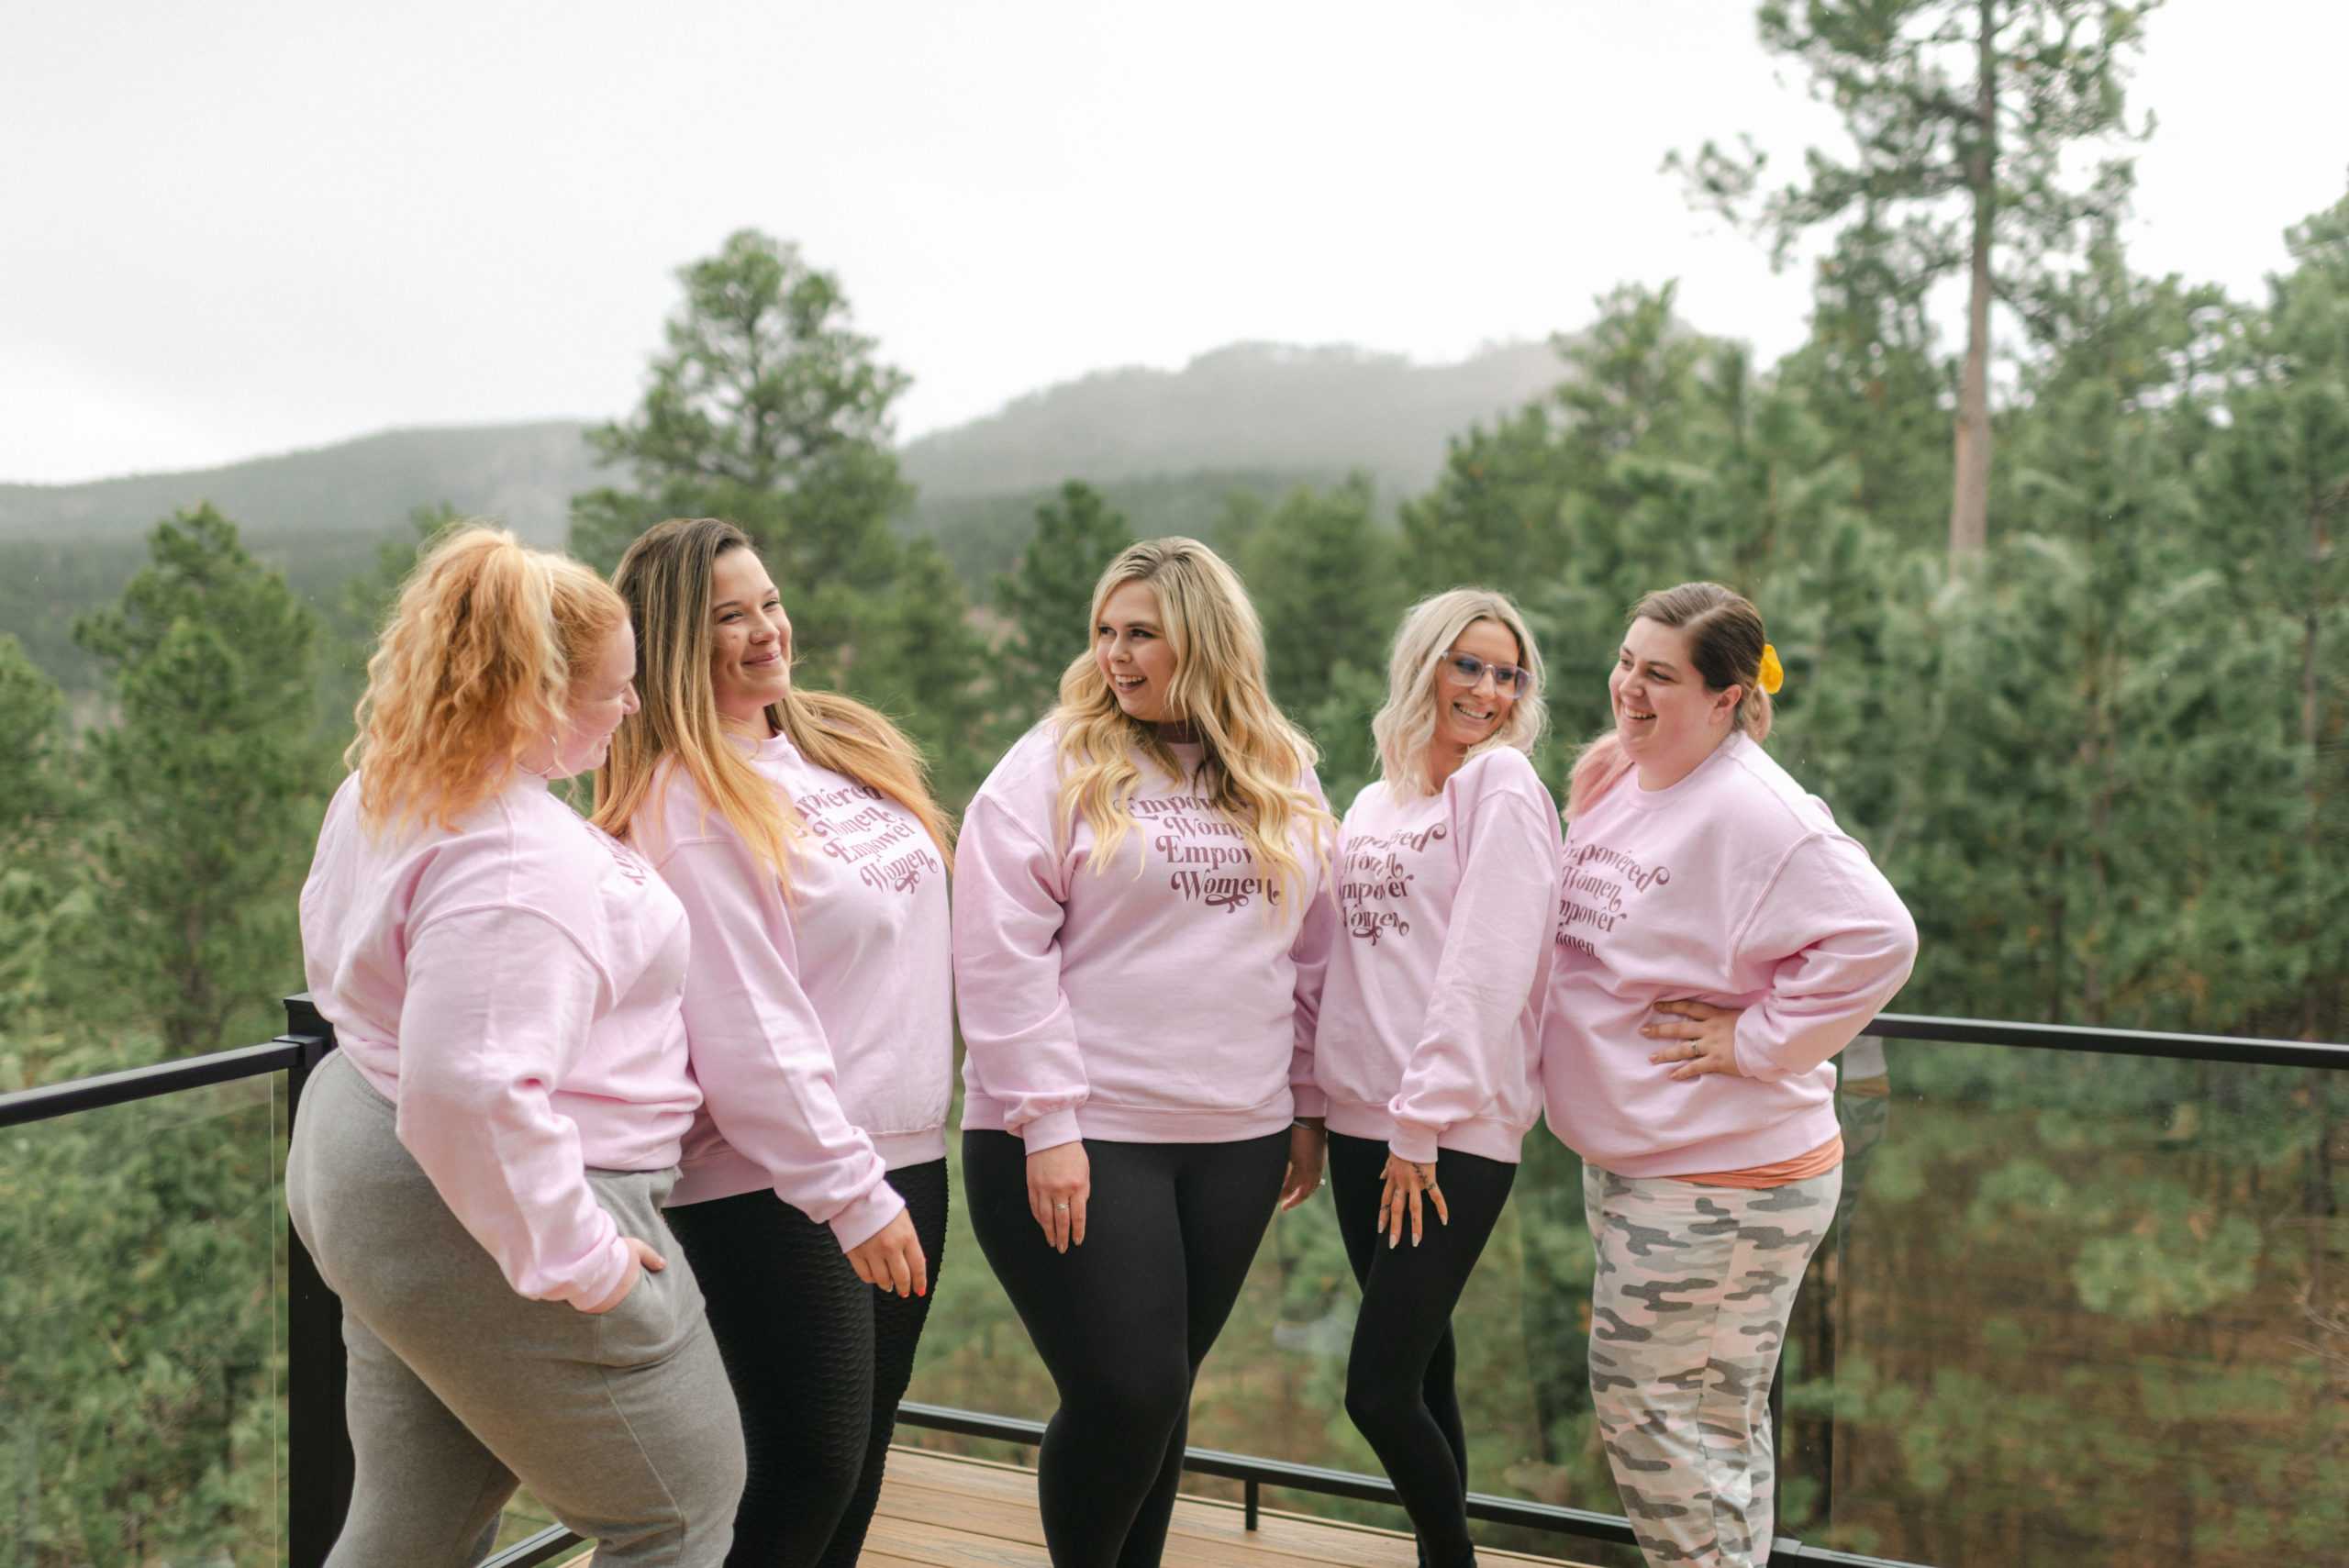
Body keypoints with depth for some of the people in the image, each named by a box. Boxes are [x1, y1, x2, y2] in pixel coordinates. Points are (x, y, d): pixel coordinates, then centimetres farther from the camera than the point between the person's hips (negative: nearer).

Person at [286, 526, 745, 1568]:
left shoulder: (379, 795, 5)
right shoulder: (514, 859, -29)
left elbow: (340, 964, 20)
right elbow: (470, 1091, -36)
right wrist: (572, 1257, -25)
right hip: (492, 1217, -10)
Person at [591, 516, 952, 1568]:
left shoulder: (840, 742, 10)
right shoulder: (686, 804, -16)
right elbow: (747, 1030, -21)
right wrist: (849, 1192, -21)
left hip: (905, 1153, 8)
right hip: (775, 1186, -8)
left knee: (864, 1446, 17)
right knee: (807, 1468, -2)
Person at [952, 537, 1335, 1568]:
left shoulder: (1284, 780, 10)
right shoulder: (1053, 767, -5)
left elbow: (1311, 956, 15)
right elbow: (1001, 953, -11)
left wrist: (1306, 1107, 13)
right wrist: (1045, 1124, -15)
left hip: (1235, 1138, 4)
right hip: (1079, 1141, -4)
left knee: (1166, 1389, 13)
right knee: (1123, 1395, -5)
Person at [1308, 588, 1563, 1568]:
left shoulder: (1503, 785, -5)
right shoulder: (1377, 801, 15)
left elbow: (1486, 968, -13)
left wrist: (1424, 1123, -15)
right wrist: (1321, 1102, 8)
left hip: (1453, 1136, -6)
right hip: (1360, 1122, 6)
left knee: (1379, 1391, -8)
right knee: (1419, 1368, 13)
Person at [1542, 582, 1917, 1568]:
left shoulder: (1755, 811, -20)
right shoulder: (1606, 777, 6)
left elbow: (1876, 937, -27)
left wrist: (1757, 1040, -21)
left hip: (1722, 1176, -8)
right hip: (1626, 1155, 8)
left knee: (1653, 1409, -1)